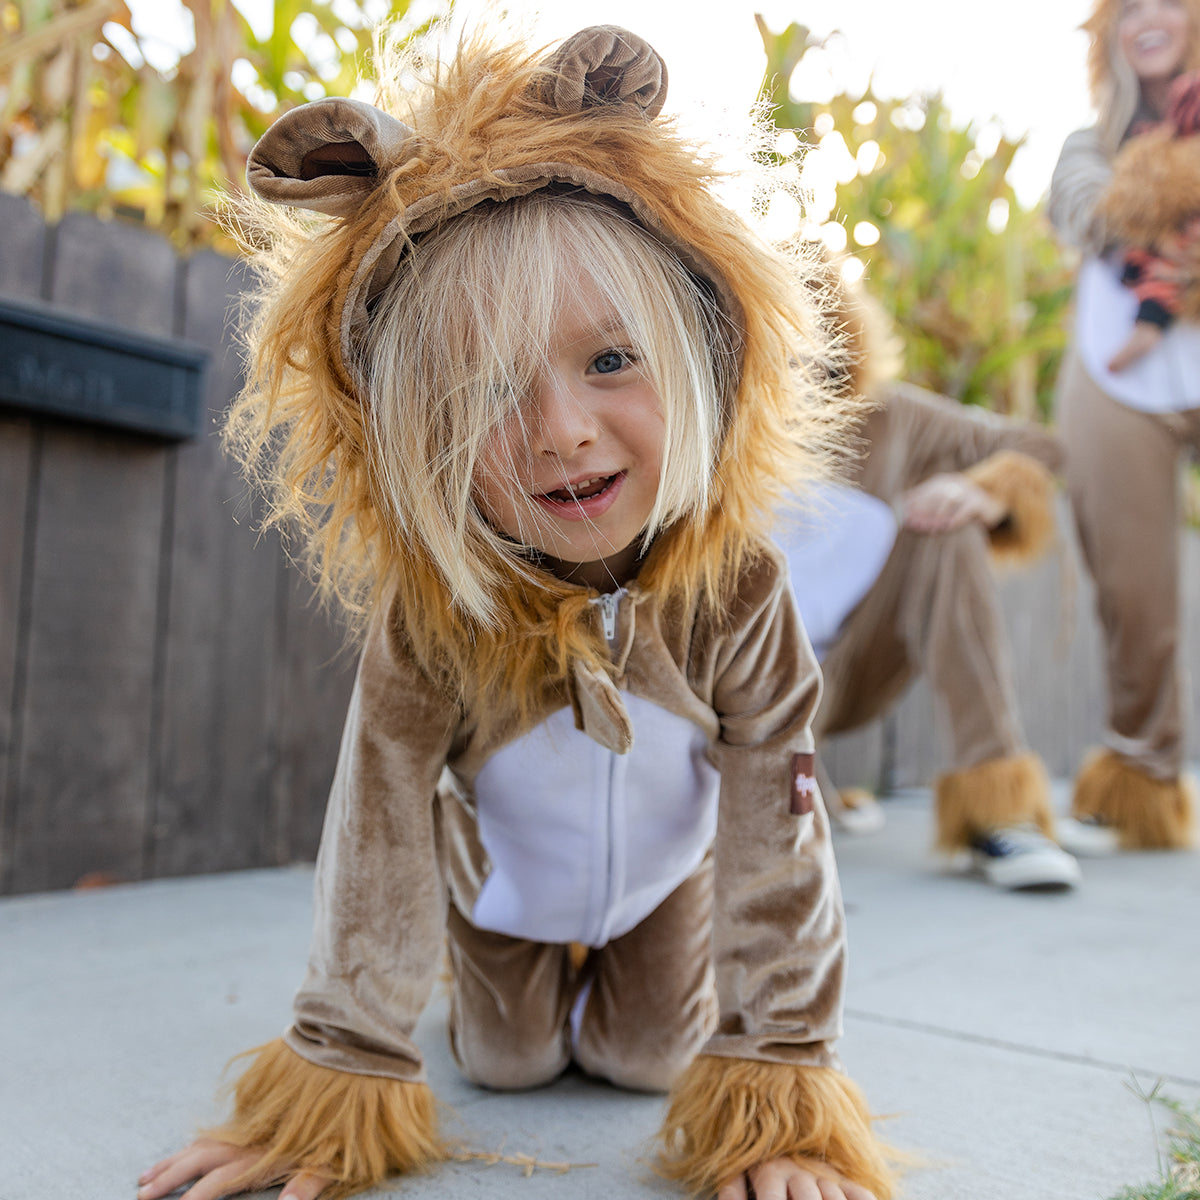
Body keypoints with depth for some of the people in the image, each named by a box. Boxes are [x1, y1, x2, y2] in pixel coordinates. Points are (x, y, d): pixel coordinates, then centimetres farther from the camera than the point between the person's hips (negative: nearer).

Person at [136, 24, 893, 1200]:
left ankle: (625, 994, 51)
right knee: (508, 1063, 17)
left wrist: (780, 1083, -27)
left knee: (651, 1060, 15)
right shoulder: (428, 616, -34)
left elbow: (775, 837, -30)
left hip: (666, 876, 1)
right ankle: (506, 994, 53)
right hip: (500, 883, 0)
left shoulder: (735, 589, -34)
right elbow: (378, 841, -27)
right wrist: (341, 1077, -21)